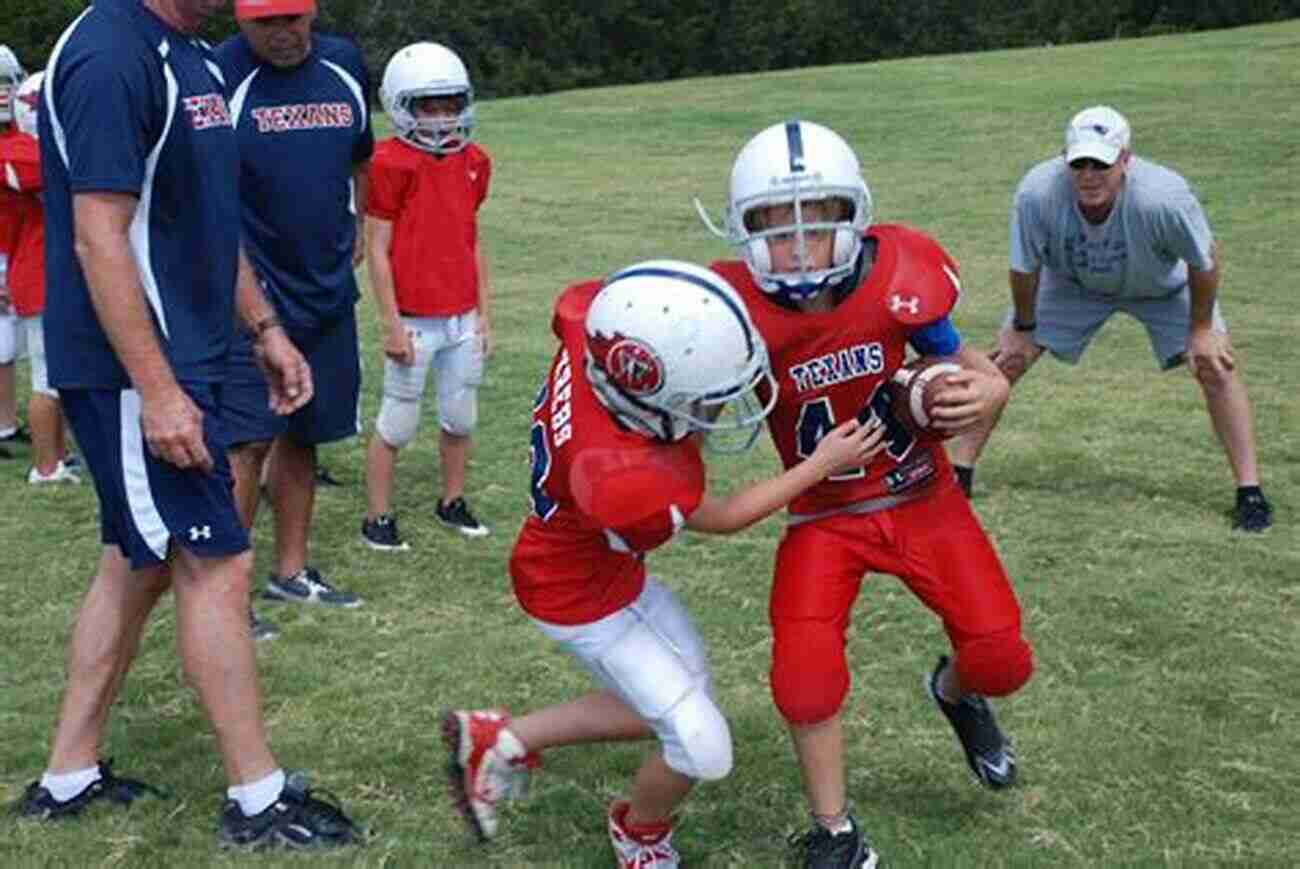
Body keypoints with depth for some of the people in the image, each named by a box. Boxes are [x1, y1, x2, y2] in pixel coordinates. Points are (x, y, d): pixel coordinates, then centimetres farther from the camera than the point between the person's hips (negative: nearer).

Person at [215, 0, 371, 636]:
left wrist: (357, 232, 21)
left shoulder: (344, 65, 5)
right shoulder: (222, 75, -13)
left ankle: (290, 571, 27)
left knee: (301, 435, 15)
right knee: (248, 442, -7)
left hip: (327, 292, 6)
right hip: (251, 294, -6)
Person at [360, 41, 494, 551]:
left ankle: (452, 502, 32)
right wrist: (391, 325, -12)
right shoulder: (392, 164, -12)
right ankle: (378, 517, 17)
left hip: (462, 318, 6)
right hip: (415, 320, -6)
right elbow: (377, 250, -10)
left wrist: (483, 315, 12)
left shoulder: (473, 163, 7)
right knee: (398, 423, 5)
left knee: (461, 418, 15)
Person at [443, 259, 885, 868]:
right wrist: (821, 467, -10)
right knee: (702, 749, 1)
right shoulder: (622, 482, -41)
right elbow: (722, 519, -19)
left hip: (609, 564, 8)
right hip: (581, 598, -8)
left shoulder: (588, 317, -27)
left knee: (676, 705, 22)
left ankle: (501, 740, 30)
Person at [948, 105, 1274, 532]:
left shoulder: (1164, 197, -42)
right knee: (1004, 359, -5)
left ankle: (1250, 491, 3)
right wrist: (1022, 328, -7)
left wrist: (1201, 328, -12)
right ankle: (959, 474, 10)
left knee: (1216, 365, -11)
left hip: (1161, 286, -1)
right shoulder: (1037, 192, -38)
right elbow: (1025, 268, -19)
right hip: (1070, 284, 1)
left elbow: (1204, 260, -21)